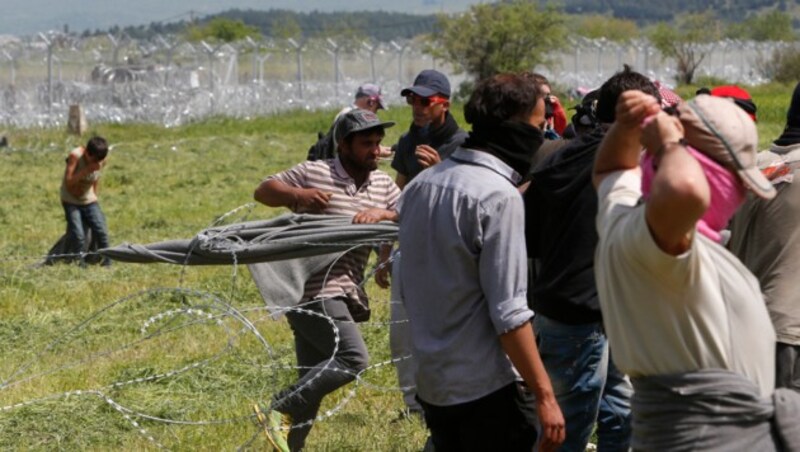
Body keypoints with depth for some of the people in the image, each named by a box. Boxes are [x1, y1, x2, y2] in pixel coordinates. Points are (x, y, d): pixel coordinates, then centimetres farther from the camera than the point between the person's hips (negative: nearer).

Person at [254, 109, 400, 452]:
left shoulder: (383, 185, 13)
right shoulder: (313, 173, -3)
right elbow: (263, 191, 4)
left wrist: (381, 214, -14)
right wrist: (296, 195, -16)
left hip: (344, 293, 7)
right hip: (312, 290, -7)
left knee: (314, 379, 11)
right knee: (353, 358, -22)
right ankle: (282, 408, -14)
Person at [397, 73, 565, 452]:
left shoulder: (420, 185, 7)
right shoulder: (498, 195, -17)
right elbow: (508, 315, -20)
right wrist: (544, 395, -15)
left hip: (432, 384, 8)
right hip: (486, 391, -8)